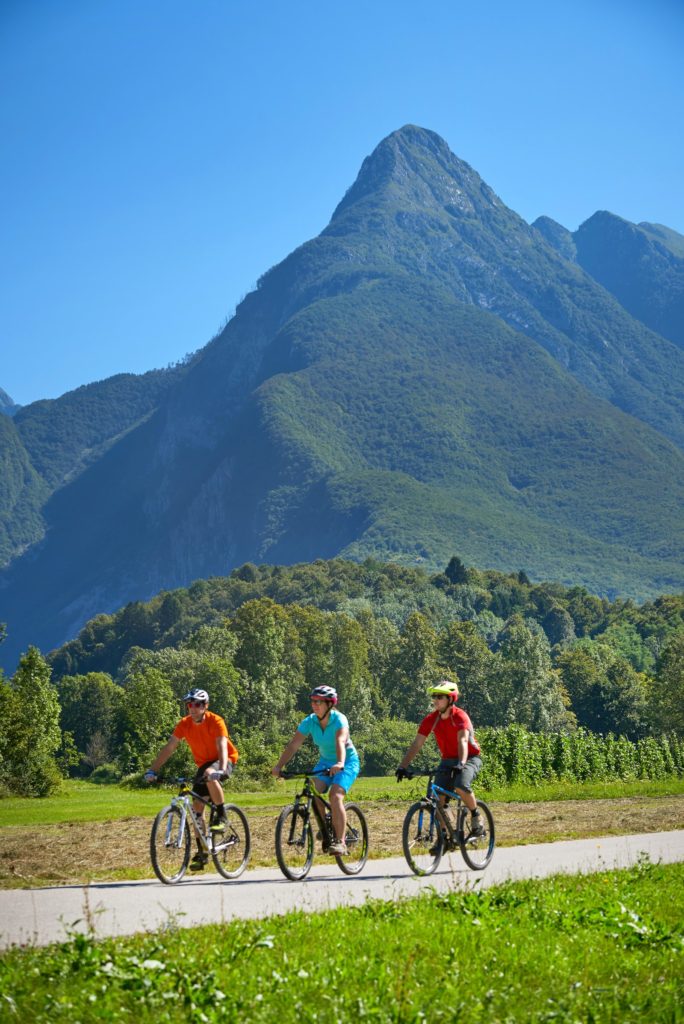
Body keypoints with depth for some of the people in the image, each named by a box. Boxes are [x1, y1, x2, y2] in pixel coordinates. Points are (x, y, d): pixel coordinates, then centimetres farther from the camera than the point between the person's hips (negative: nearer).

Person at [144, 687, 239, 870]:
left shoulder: (215, 721, -24)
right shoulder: (184, 724, -11)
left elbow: (222, 746, -36)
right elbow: (169, 748, -13)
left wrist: (221, 769, -53)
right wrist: (152, 770, -22)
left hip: (223, 760, -5)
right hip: (203, 763, 6)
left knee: (211, 775, -39)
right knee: (197, 806, -1)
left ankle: (222, 816, -20)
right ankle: (202, 853, 8)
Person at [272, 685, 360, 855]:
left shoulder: (339, 719, -25)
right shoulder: (309, 721, -13)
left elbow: (340, 741, -43)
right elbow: (293, 745, -20)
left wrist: (340, 763, -60)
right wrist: (279, 766, -33)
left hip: (347, 762, -5)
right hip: (325, 761, 5)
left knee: (335, 796, -26)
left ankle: (340, 841, -21)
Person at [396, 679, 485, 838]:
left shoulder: (460, 716, -21)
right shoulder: (431, 719, -7)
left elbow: (462, 741, -36)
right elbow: (416, 744, -11)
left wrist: (461, 763, -52)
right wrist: (402, 767, -22)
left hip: (470, 758, -5)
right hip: (448, 760, 5)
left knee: (461, 786, -33)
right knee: (437, 797, -12)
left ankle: (476, 817, -8)